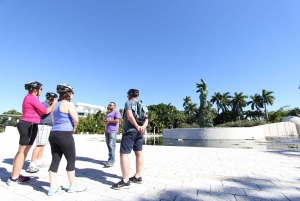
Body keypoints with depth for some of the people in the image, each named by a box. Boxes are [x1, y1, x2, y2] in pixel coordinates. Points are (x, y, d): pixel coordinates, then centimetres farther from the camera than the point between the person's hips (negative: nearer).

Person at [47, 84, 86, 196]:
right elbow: (76, 119, -18)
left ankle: (52, 188, 20)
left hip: (53, 134, 8)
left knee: (55, 160, 12)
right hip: (65, 135, -8)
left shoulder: (55, 105, 16)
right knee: (71, 160, 5)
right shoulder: (68, 104, -10)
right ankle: (72, 186, 18)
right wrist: (74, 128, 3)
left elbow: (53, 120, 22)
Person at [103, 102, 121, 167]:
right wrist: (104, 120, 1)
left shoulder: (116, 112, -1)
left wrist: (108, 120, -9)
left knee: (112, 145, -11)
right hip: (107, 131, 8)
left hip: (113, 131, -8)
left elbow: (117, 120, -13)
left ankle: (111, 161, -10)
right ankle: (111, 159, 18)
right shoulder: (108, 113, 24)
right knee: (108, 145, 9)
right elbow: (105, 122, 25)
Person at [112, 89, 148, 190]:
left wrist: (137, 126, -17)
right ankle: (138, 177, 24)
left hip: (130, 131, -8)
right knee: (139, 153, 13)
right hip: (139, 132, 8)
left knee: (123, 154, -3)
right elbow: (146, 119, 6)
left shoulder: (128, 102, -4)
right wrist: (143, 127, -11)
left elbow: (130, 115, -20)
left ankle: (125, 181, 0)